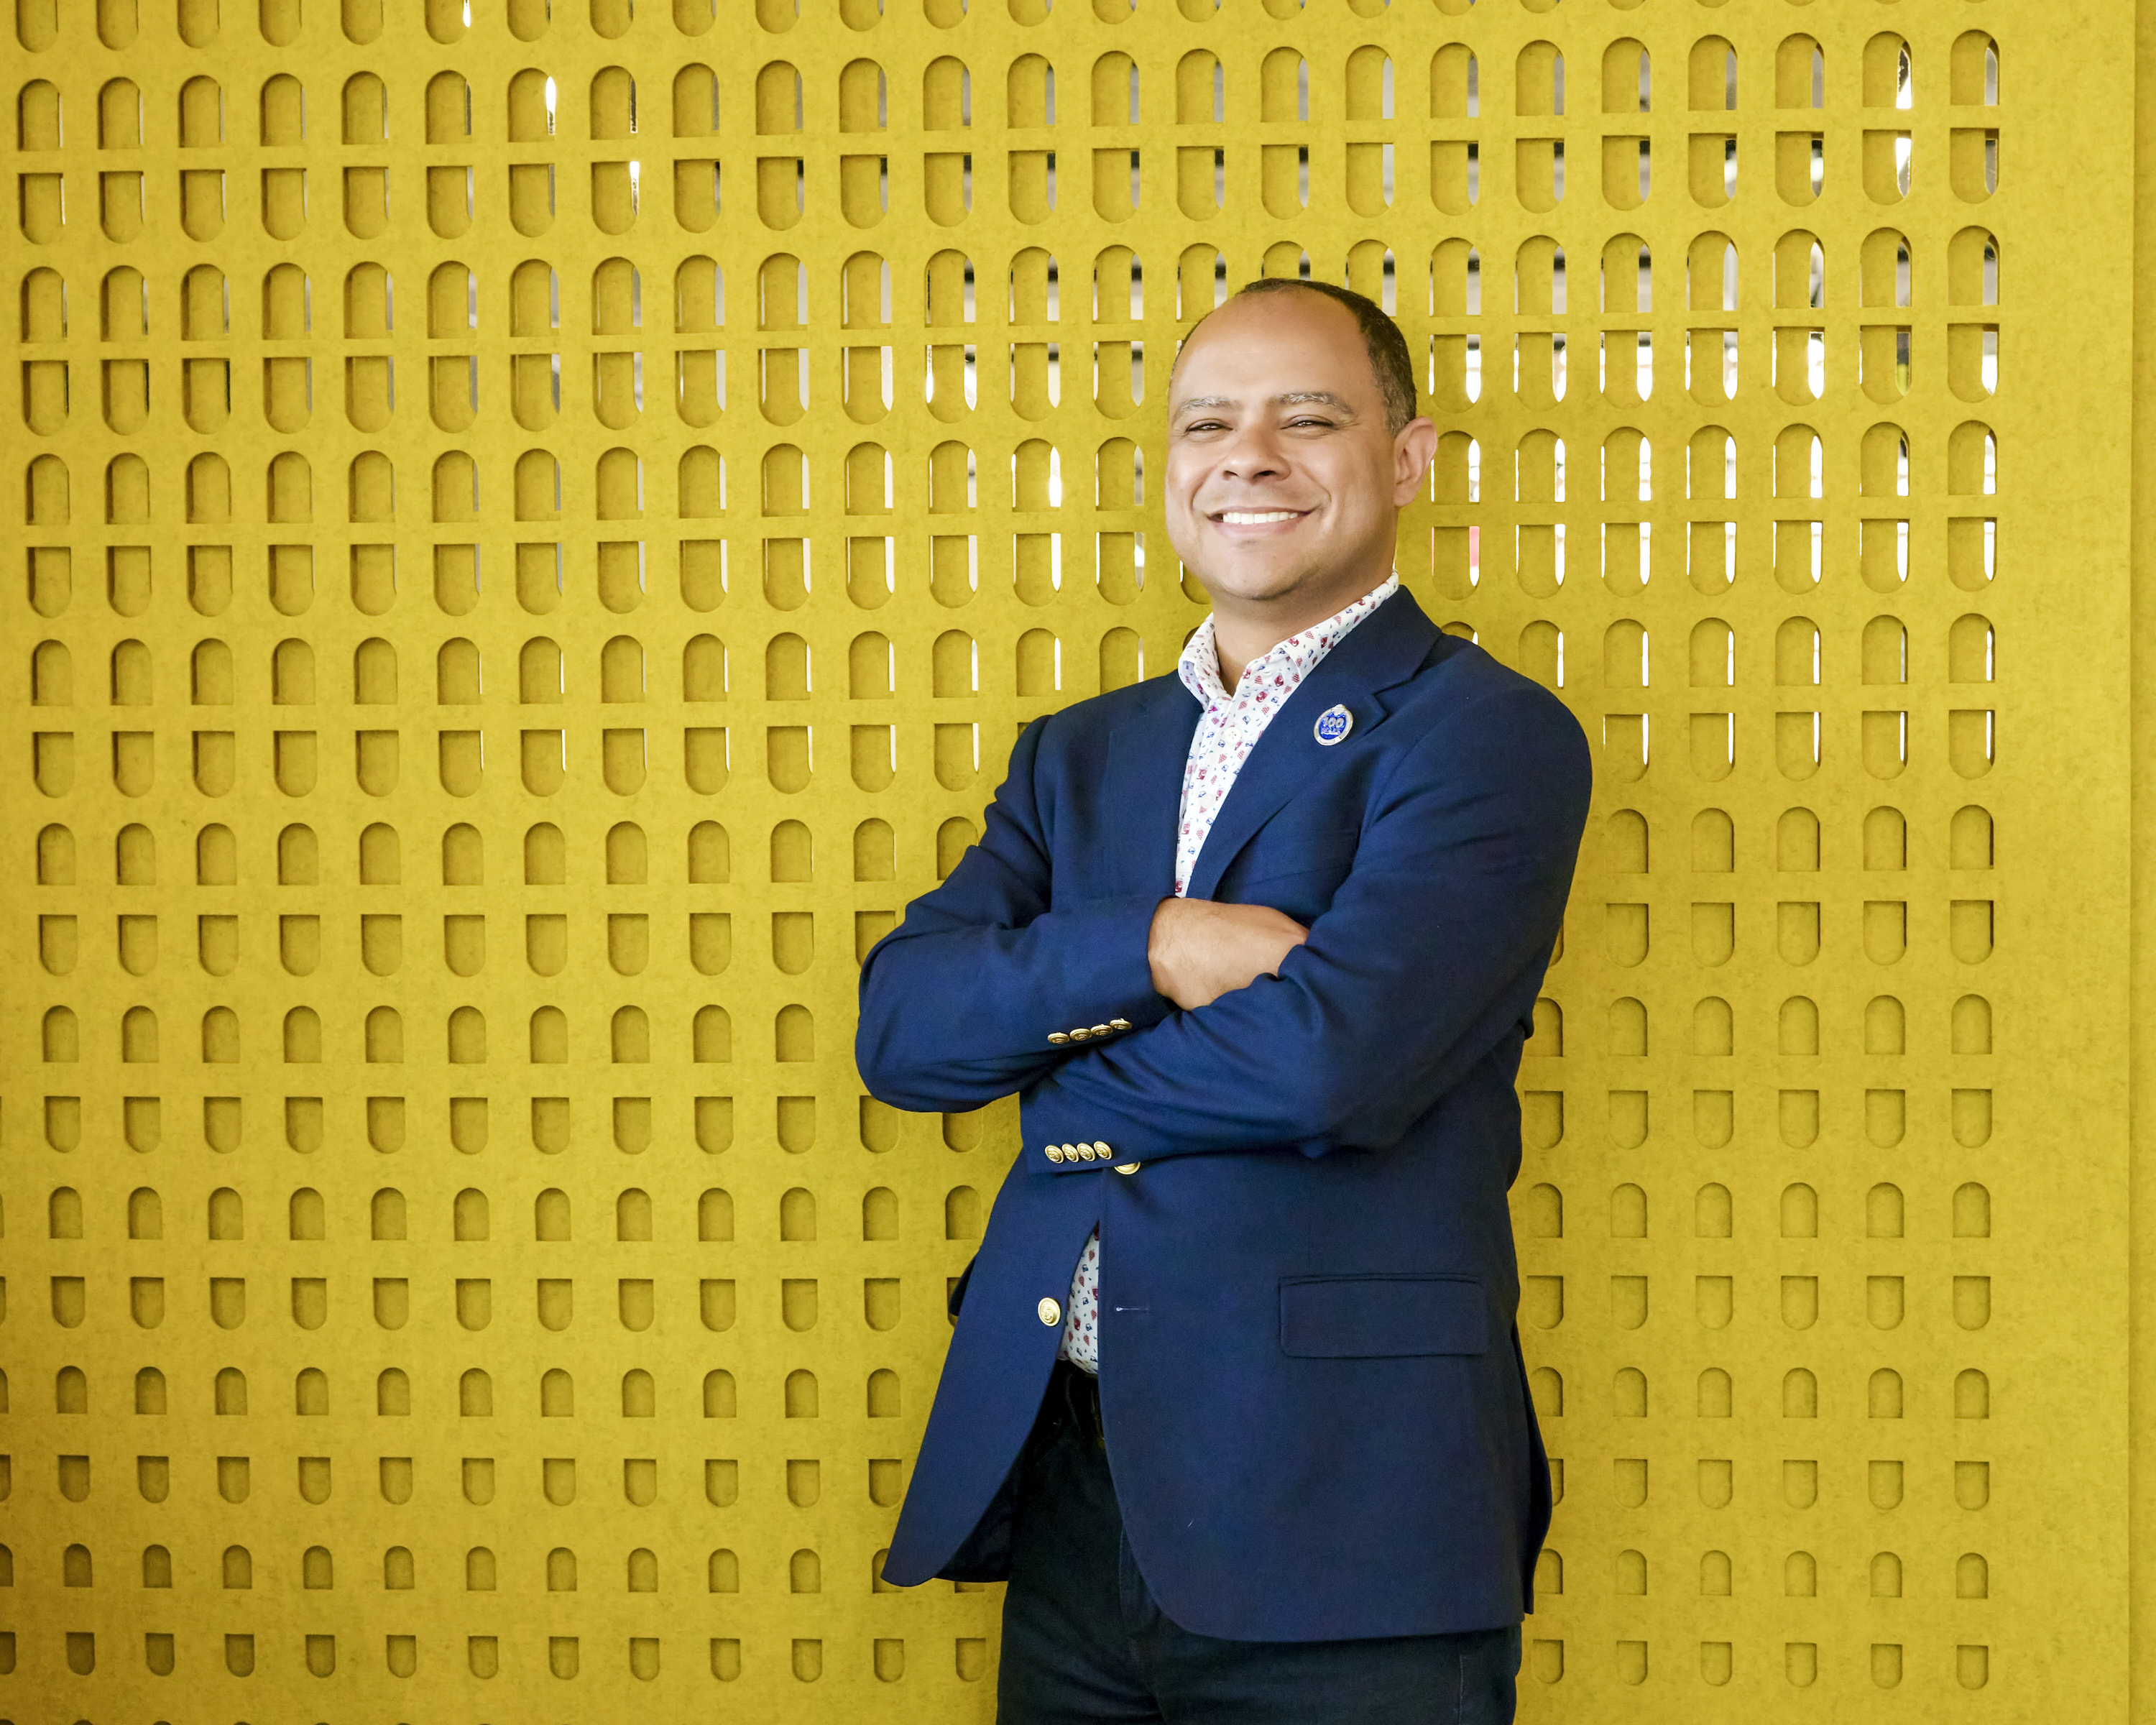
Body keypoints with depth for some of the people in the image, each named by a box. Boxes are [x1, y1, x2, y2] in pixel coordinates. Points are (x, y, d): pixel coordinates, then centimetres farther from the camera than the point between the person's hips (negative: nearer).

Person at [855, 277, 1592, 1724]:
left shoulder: (1488, 736, -5)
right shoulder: (1078, 755, 15)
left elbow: (1328, 1058, -18)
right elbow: (898, 1024, 2)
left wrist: (1035, 1049, -3)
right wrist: (1145, 950, -14)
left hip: (1332, 1512, -5)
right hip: (1068, 1491, 5)